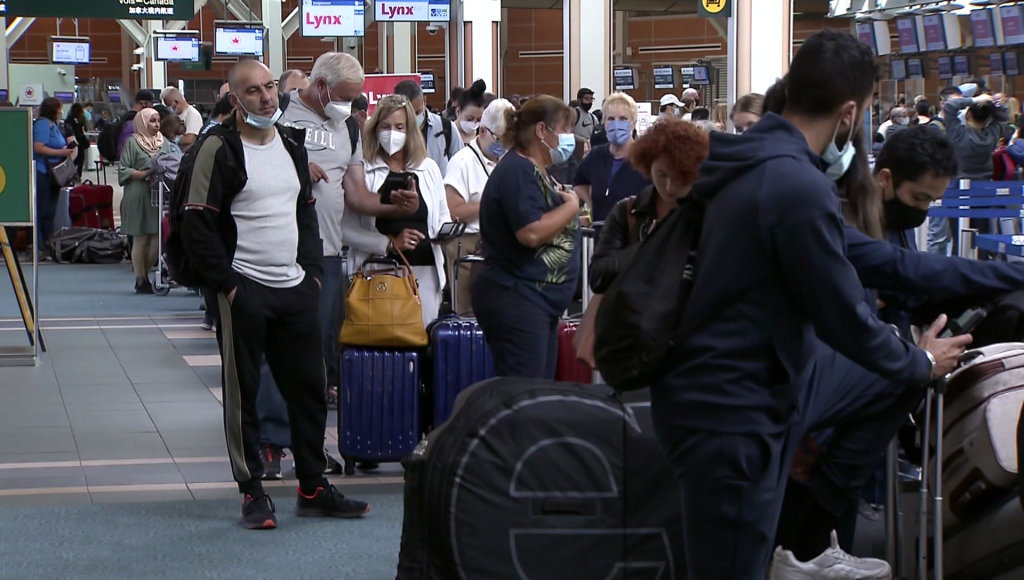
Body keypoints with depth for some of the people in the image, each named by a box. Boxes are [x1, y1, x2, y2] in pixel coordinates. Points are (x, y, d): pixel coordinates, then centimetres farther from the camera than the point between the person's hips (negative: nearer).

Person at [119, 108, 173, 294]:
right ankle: (140, 280, 7)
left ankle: (145, 274, 17)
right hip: (139, 196, -4)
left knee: (158, 239, 0)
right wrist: (145, 174, -13)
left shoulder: (164, 142, 14)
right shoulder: (132, 142, 0)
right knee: (140, 240, -1)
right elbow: (123, 171, -4)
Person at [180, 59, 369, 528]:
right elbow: (197, 227, -11)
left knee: (309, 388, 9)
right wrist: (226, 285, -14)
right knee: (243, 394, 1)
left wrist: (313, 272, 10)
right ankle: (252, 493, 10)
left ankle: (313, 489, 19)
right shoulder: (220, 148, -9)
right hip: (244, 291, -6)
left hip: (295, 289, 6)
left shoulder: (291, 143, 12)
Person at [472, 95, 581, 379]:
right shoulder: (517, 171, -15)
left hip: (539, 302, 11)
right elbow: (531, 232, -25)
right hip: (515, 300, -11)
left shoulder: (535, 171, 18)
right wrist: (571, 206, -14)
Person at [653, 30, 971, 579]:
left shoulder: (758, 159, 5)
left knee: (892, 382, 19)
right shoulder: (798, 186, -26)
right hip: (732, 411, -10)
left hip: (764, 374, 10)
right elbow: (842, 317, -17)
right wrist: (921, 363, 0)